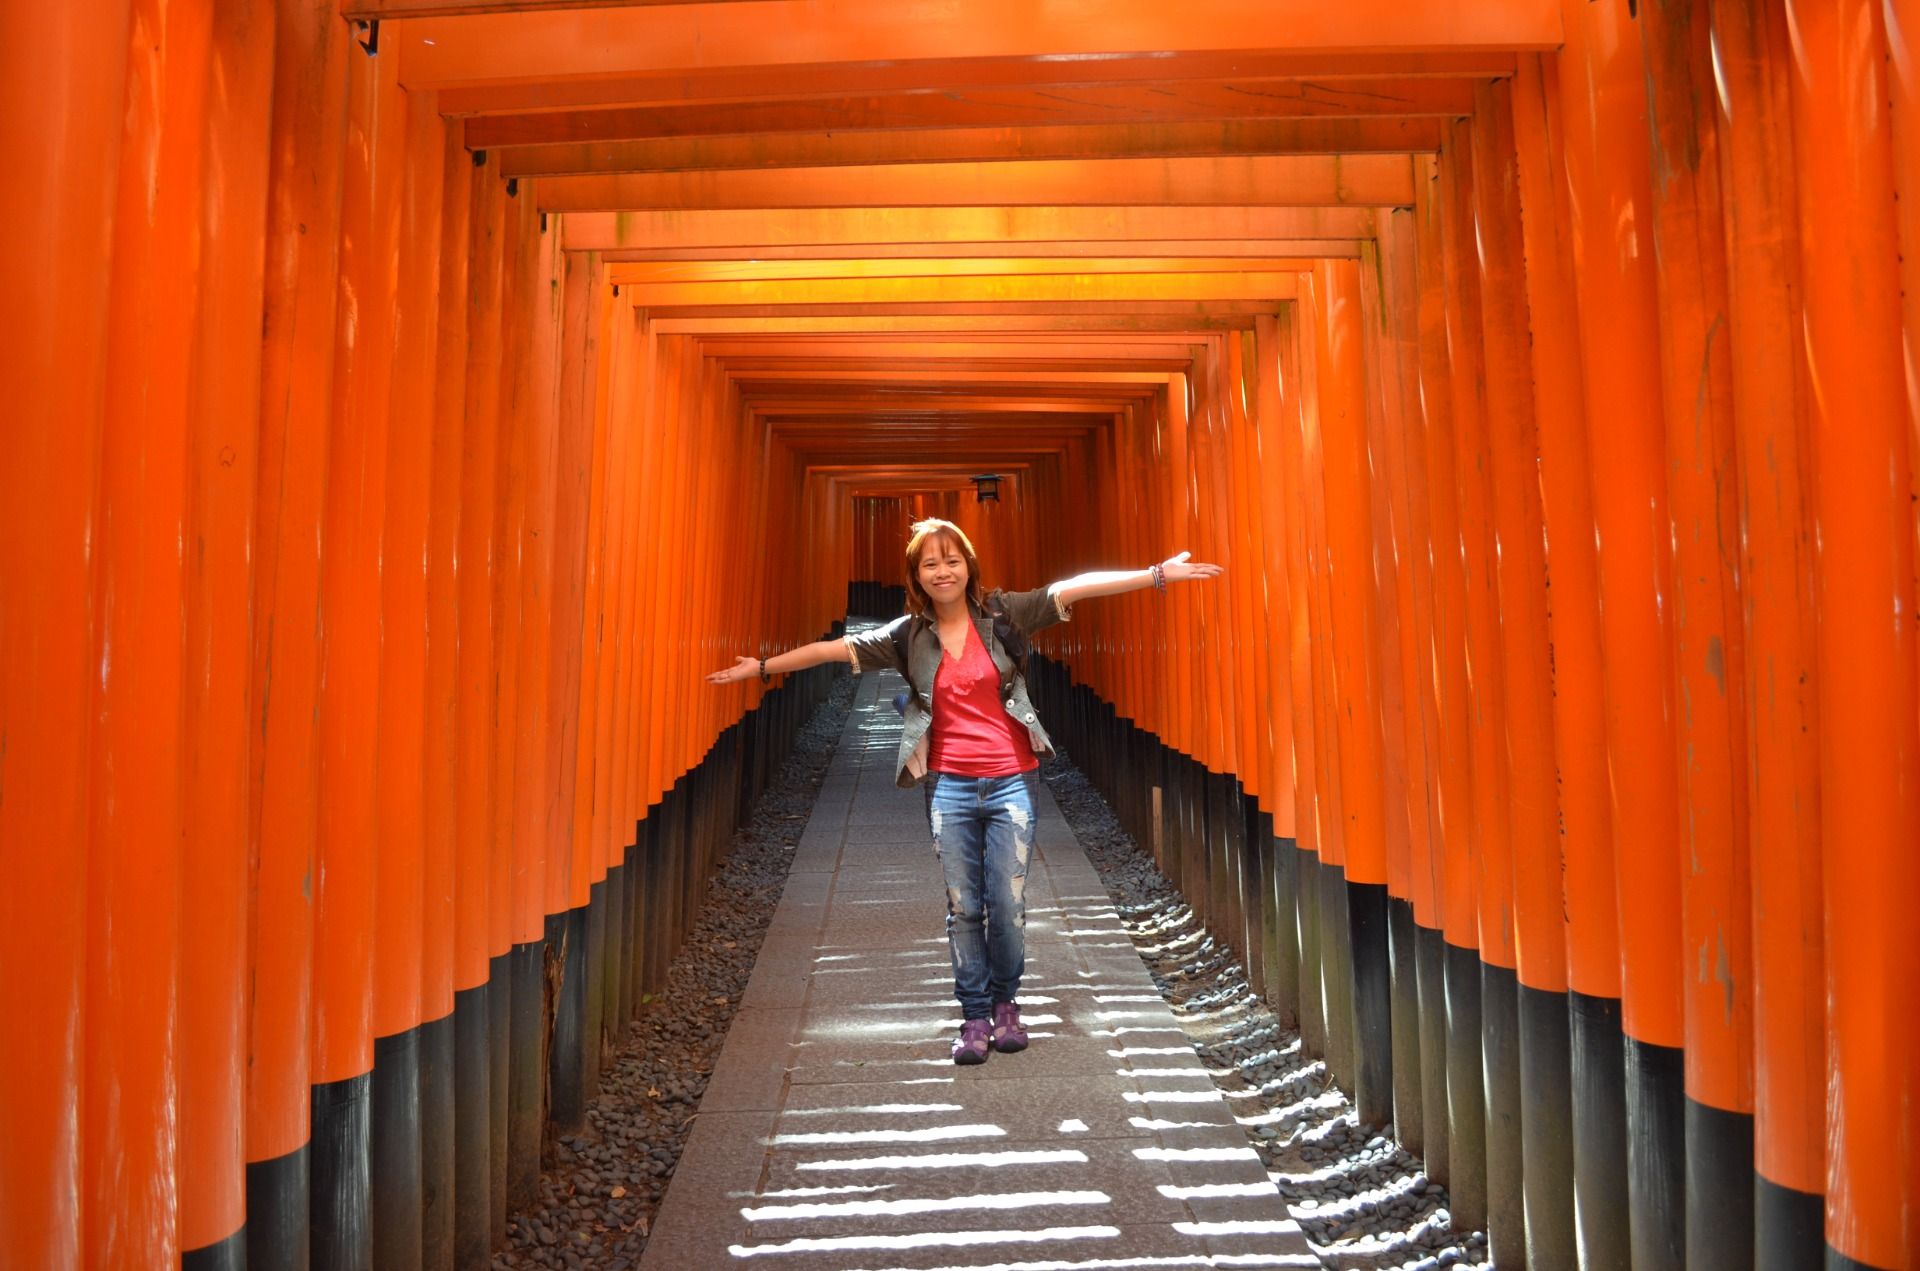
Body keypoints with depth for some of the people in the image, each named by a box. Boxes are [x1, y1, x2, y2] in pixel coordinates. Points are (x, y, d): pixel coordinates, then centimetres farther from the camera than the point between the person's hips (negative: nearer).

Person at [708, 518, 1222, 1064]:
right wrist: (763, 666, 6)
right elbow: (834, 648, 6)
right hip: (950, 787, 1)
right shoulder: (908, 635, 4)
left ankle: (1005, 1004, 25)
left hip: (1010, 782, -1)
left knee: (1008, 904, 1)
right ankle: (975, 1017, 19)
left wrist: (1157, 574, -15)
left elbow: (1072, 589, -10)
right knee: (963, 907, 5)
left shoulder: (1001, 614, -2)